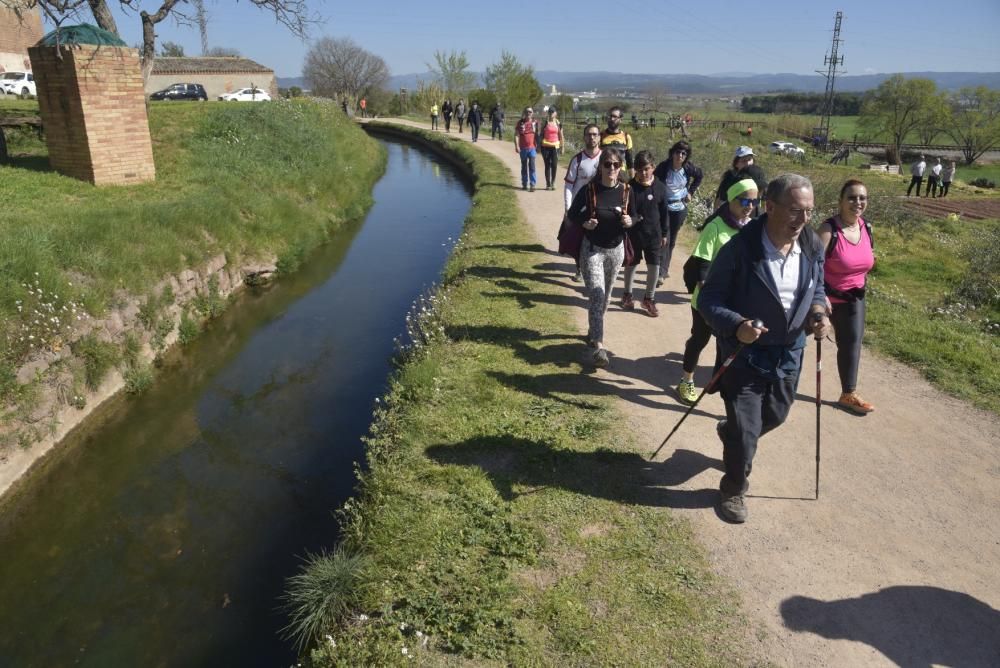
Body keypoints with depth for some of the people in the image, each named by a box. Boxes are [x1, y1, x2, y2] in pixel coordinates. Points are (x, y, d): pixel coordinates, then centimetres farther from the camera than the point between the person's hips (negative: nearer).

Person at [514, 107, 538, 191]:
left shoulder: (535, 122, 4)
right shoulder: (520, 122, 0)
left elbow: (537, 134, 13)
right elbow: (516, 135, -2)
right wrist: (516, 146, -12)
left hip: (532, 148, -1)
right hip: (523, 148, 1)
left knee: (532, 166, -9)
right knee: (524, 167, 11)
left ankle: (532, 184, -9)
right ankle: (524, 184, 22)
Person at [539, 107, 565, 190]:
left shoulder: (558, 123, 7)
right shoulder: (545, 123, 3)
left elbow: (561, 136, 10)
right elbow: (541, 134, 6)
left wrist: (562, 147, 7)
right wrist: (539, 145, 0)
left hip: (555, 146, 1)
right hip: (546, 146, -1)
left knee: (554, 165, -5)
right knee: (547, 165, 2)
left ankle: (553, 183, 8)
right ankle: (548, 184, 8)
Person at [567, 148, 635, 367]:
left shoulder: (626, 191, -4)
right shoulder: (589, 190, -12)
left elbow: (633, 216, 8)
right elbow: (572, 214, -1)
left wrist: (630, 222, -15)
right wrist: (584, 223, -21)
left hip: (616, 249, 4)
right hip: (592, 249, -4)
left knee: (606, 295, 18)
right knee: (597, 296, -13)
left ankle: (593, 331, 41)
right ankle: (599, 347, -14)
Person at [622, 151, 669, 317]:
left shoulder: (660, 188, -4)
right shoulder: (629, 187, -8)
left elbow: (664, 213, 4)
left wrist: (664, 233, 7)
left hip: (653, 234, 1)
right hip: (632, 233, -1)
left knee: (653, 266, 1)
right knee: (631, 264, 13)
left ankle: (649, 298, 19)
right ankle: (627, 294, 33)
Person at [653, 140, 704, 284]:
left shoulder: (689, 168, -7)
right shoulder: (663, 166, -15)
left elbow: (699, 176, 14)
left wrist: (691, 192, 8)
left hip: (680, 208, 3)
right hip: (663, 207, -3)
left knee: (672, 240, 12)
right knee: (664, 240, -10)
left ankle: (664, 268, 26)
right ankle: (661, 273, -9)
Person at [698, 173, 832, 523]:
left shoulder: (813, 246, -6)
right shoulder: (740, 248, -24)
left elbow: (817, 288, 11)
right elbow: (708, 299, -19)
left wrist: (819, 313, -11)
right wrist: (736, 325, -37)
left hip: (789, 352, 6)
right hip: (745, 352, -6)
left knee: (776, 414, 25)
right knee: (746, 431, 1)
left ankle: (731, 431, 57)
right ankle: (734, 488, 28)